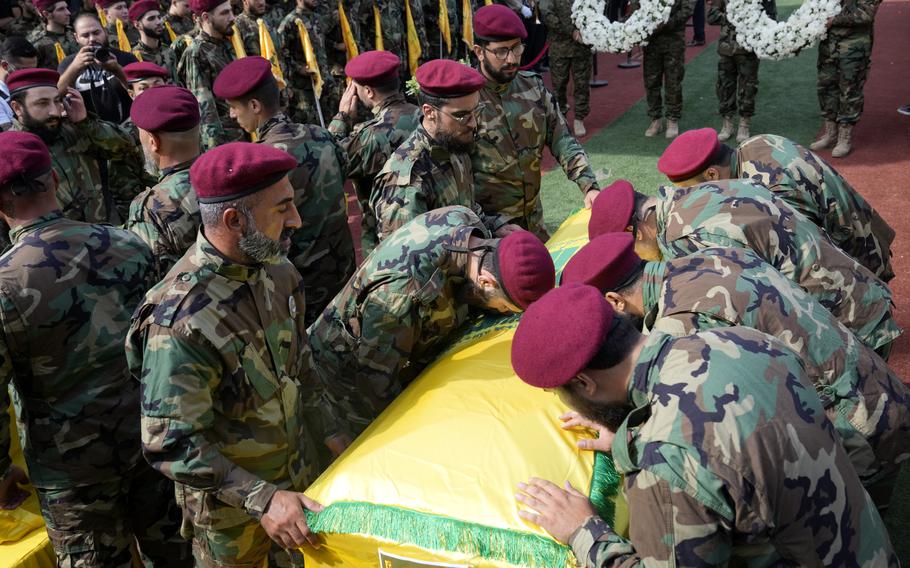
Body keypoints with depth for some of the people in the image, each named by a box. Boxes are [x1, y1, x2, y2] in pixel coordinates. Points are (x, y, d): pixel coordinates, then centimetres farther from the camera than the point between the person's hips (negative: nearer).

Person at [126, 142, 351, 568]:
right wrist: (261, 499, -30)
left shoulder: (275, 270, -7)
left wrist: (335, 438, 4)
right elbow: (170, 444, -26)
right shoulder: (180, 318, -31)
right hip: (228, 503, -6)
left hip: (301, 475, 6)